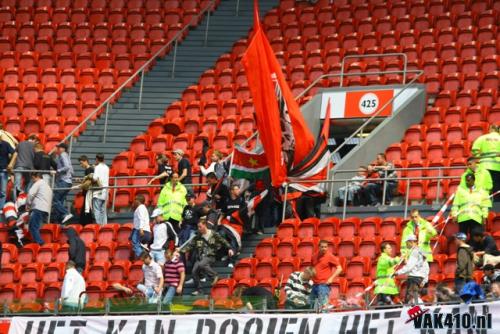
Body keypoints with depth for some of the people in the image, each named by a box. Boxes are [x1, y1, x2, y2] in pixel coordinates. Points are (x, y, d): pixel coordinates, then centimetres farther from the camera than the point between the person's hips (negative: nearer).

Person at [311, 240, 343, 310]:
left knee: (323, 306, -11)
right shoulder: (315, 257, 11)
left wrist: (331, 278, -14)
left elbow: (339, 269, -5)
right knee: (311, 304, 9)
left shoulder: (330, 256, -5)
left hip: (324, 285, -7)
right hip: (314, 285, 7)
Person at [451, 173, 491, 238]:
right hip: (463, 218, 0)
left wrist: (484, 217, 2)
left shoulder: (480, 192, 14)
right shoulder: (460, 190, 12)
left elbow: (484, 206, 11)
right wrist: (454, 215, -2)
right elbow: (455, 204, 9)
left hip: (476, 219, 0)